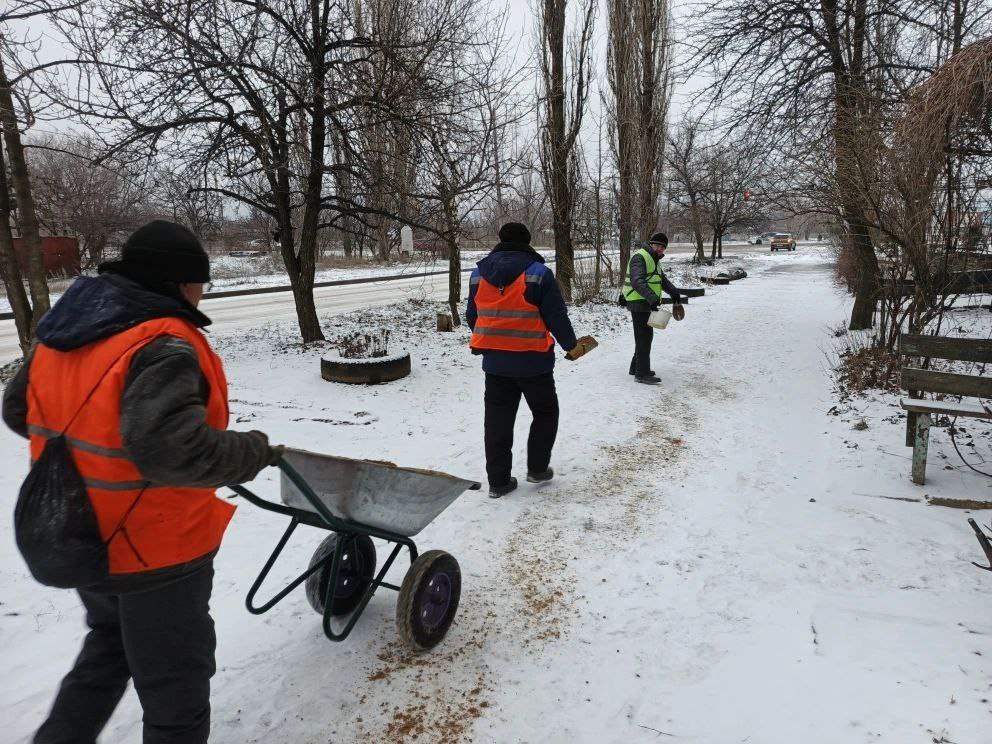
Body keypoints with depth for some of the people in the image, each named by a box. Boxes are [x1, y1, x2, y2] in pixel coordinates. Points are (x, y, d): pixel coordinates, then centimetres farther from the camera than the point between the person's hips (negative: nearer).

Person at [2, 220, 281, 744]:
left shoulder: (65, 332, 2)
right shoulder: (164, 346, -26)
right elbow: (169, 447, -38)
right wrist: (253, 452, -23)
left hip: (80, 539, 8)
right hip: (154, 548, -8)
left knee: (109, 645, 33)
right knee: (176, 681, 13)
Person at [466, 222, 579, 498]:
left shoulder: (478, 274, 4)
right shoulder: (538, 273, -10)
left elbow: (472, 316, 12)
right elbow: (556, 316, -9)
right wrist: (571, 344, 7)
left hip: (494, 361, 4)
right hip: (532, 361, -4)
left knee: (498, 420, 11)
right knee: (545, 412, 18)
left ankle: (498, 480, 14)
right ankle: (537, 468, 23)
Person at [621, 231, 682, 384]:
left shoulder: (654, 260, 21)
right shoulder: (639, 257, -13)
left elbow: (662, 279, 22)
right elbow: (637, 281, -27)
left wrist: (673, 292, 3)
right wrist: (652, 298, -37)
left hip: (646, 303, 11)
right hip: (638, 303, -11)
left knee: (646, 336, 16)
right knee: (644, 337, -10)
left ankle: (636, 367, 28)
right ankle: (642, 374, -7)